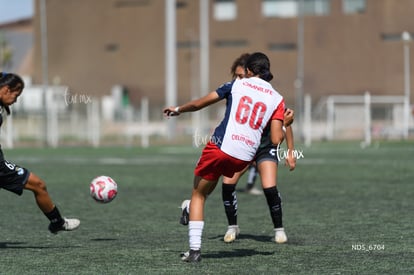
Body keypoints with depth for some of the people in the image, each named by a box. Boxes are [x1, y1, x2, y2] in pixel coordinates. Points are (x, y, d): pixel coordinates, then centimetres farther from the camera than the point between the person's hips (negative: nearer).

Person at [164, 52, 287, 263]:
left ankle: (194, 249, 3)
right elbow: (276, 140, -1)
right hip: (244, 158, 3)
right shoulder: (277, 99, 8)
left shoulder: (237, 85, 6)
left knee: (198, 194, 12)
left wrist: (178, 110, 26)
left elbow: (199, 104, 8)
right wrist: (286, 125, 20)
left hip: (221, 147, -3)